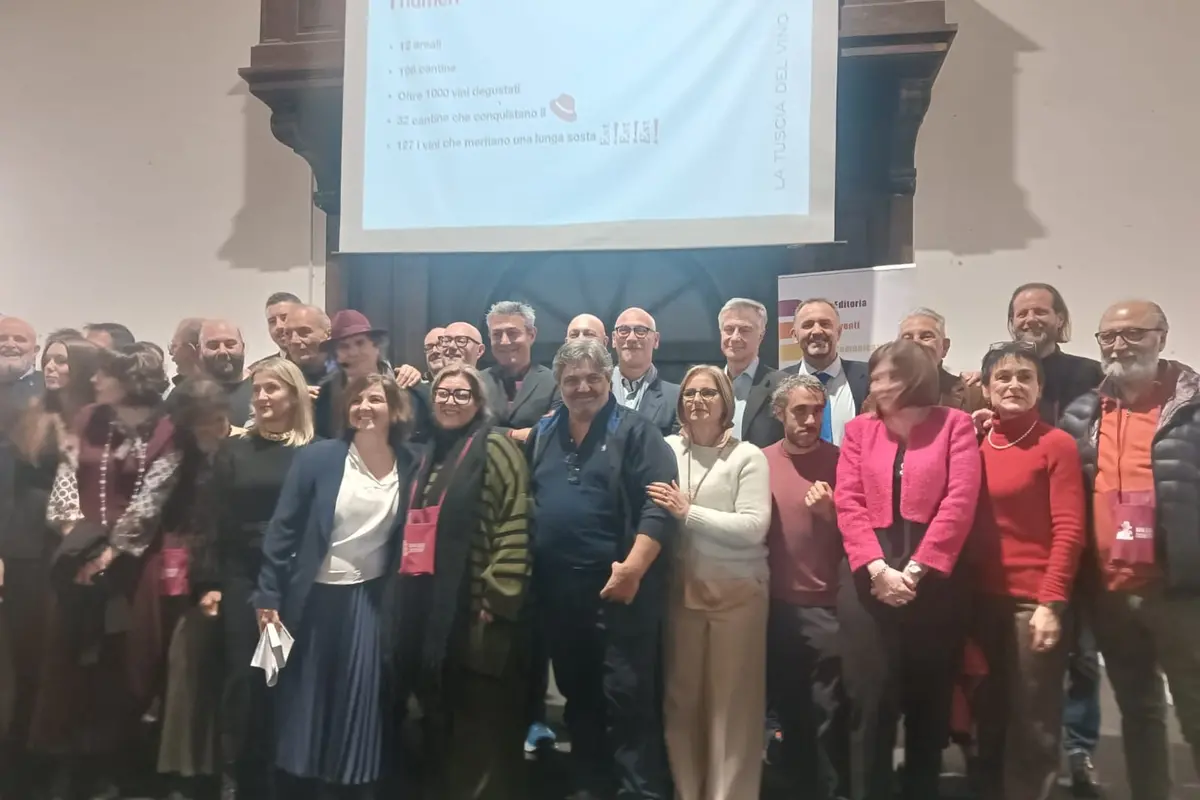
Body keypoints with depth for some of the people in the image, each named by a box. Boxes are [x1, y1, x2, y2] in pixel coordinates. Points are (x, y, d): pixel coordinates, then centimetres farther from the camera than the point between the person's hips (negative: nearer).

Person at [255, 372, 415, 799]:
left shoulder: (409, 467, -3)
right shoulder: (318, 457, -9)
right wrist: (268, 596, -8)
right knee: (304, 706, 10)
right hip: (312, 599, -1)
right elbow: (283, 528, -7)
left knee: (359, 712, 9)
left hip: (370, 604, 1)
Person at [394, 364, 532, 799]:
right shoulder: (424, 455, 17)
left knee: (481, 726, 2)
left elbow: (514, 527, -13)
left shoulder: (495, 449, -6)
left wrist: (498, 596, -17)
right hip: (427, 608, 7)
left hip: (475, 607, -7)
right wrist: (405, 591, 18)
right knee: (439, 720, 16)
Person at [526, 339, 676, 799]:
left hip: (618, 587, -6)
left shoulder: (634, 431, -5)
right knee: (576, 692, 17)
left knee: (627, 695, -2)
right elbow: (525, 501, 17)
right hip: (557, 589, 6)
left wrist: (633, 567, -21)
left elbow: (659, 505, -13)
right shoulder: (543, 435, 13)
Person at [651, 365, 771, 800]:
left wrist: (688, 512, -15)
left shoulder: (747, 456, -4)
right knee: (681, 697, 10)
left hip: (737, 591, -2)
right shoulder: (666, 449, 3)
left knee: (733, 700, 4)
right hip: (681, 588, 2)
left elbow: (753, 527, -12)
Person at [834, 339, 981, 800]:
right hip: (868, 583, 1)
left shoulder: (954, 425, 4)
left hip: (933, 583, -1)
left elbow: (960, 502, -7)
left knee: (930, 702, 10)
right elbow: (848, 503, 1)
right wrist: (877, 568, -13)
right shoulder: (859, 429, 11)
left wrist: (915, 569, -14)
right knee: (871, 700, 2)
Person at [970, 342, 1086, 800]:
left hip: (1035, 602, -5)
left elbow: (1069, 531, -9)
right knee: (990, 722, 16)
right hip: (983, 602, 5)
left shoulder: (1056, 444, -6)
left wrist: (1051, 603, -14)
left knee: (1033, 728, 4)